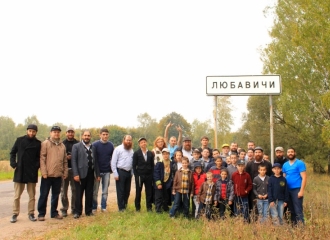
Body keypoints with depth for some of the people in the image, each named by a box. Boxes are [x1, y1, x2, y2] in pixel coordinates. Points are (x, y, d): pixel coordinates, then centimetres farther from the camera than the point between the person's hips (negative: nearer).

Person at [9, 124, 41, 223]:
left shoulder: (38, 143, 1)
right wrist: (13, 163, -5)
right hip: (19, 171, 0)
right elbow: (13, 152, 8)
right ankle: (15, 214, 14)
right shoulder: (19, 140, 3)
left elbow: (39, 156, 5)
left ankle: (31, 213, 16)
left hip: (32, 172, 0)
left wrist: (37, 165, -12)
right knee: (17, 195, 5)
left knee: (32, 195, 7)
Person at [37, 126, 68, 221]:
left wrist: (65, 172, 8)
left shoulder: (62, 145, 11)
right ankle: (41, 214, 13)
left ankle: (54, 213, 23)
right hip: (47, 175, -4)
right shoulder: (45, 143, -3)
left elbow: (65, 161, 13)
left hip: (58, 175, 4)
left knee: (56, 195, 12)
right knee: (44, 195, 3)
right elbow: (42, 158, -8)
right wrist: (44, 172, -14)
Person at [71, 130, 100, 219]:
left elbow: (95, 161, 11)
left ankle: (89, 211, 20)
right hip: (81, 173, -4)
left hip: (90, 173, 4)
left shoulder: (93, 147, 12)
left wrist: (98, 174, 8)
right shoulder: (76, 146, -1)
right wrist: (75, 174, -14)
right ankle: (77, 212, 13)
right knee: (79, 194, 3)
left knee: (89, 194, 9)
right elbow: (74, 161, -6)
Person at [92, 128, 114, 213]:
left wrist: (111, 168, 3)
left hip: (107, 171, 2)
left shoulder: (111, 145, 4)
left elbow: (113, 157, 10)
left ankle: (103, 207, 16)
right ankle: (94, 208, 14)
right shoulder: (95, 144, -6)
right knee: (95, 191, 4)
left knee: (105, 191, 7)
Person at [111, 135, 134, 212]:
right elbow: (113, 162, -8)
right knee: (120, 191, 2)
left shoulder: (131, 150, 9)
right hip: (120, 172, -5)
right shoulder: (118, 149, -6)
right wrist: (115, 174, -12)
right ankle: (121, 207, 11)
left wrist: (132, 172, 3)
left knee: (127, 191, 11)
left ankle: (125, 205, 26)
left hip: (129, 172, 5)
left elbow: (132, 162, 10)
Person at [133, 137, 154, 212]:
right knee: (138, 192, 7)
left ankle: (149, 207, 14)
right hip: (139, 175, -2)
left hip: (148, 175, 2)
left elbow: (152, 165, 8)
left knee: (149, 192, 4)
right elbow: (134, 165, -3)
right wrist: (136, 176, -10)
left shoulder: (150, 153, 8)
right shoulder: (136, 153, -1)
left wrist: (152, 175, -1)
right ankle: (137, 207, 18)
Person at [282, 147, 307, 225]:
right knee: (291, 210, 13)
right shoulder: (285, 165, 12)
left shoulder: (300, 163, -5)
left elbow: (304, 177, -10)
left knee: (298, 210, -8)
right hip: (288, 190, 6)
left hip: (297, 190, -6)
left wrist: (301, 191, -16)